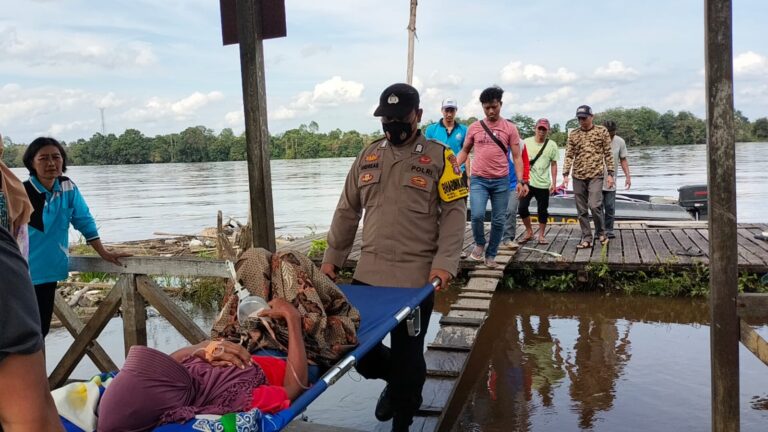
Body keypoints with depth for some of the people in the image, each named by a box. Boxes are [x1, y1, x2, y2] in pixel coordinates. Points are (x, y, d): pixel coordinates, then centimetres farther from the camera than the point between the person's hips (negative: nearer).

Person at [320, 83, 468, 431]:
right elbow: (347, 211, 15)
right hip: (368, 272, 4)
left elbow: (454, 213, -5)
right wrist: (332, 257, 12)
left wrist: (444, 262, -16)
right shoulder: (368, 156, 11)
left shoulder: (439, 157, -1)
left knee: (407, 352, 6)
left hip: (415, 276, -4)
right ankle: (394, 380, 39)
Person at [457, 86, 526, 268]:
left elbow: (517, 157, 1)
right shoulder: (474, 127, 6)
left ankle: (491, 255, 22)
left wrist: (521, 181, -10)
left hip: (501, 181, 0)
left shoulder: (510, 128, 2)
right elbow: (464, 151, 14)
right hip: (478, 180, 0)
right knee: (477, 215, -17)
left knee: (498, 221, 6)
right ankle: (479, 244, 12)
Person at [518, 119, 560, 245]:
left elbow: (553, 165, 4)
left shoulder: (552, 145, 1)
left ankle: (541, 235, 21)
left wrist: (553, 183, 0)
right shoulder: (526, 142, 1)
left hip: (543, 184, 0)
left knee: (542, 210, 6)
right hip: (527, 182, 0)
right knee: (522, 207, -5)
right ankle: (529, 232, 16)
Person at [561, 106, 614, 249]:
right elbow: (569, 156, 5)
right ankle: (586, 239, 13)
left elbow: (608, 154, 2)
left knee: (594, 206, -15)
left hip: (595, 175, -3)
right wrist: (565, 175, -4)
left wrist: (610, 173, -3)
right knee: (582, 210, 4)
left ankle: (601, 232, 10)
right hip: (578, 176, 3)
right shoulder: (573, 134, 7)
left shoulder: (602, 131, 2)